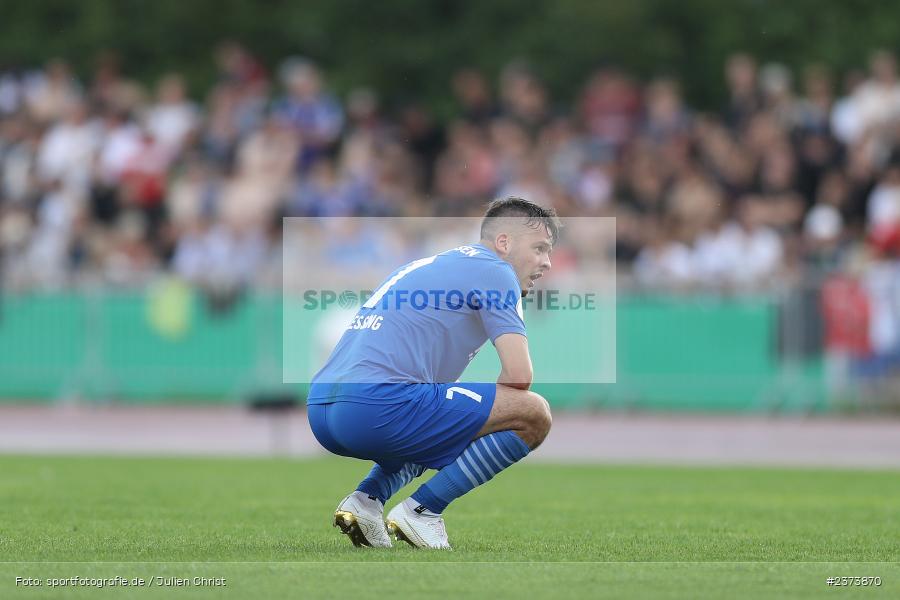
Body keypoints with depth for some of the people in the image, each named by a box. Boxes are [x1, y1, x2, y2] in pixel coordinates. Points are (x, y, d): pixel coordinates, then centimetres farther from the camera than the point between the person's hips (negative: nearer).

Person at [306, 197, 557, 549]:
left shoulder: (426, 267, 30)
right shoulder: (495, 272, 4)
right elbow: (519, 375, -5)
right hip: (378, 403, -9)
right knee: (533, 414, -6)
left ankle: (367, 498, 13)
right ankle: (422, 510, -5)